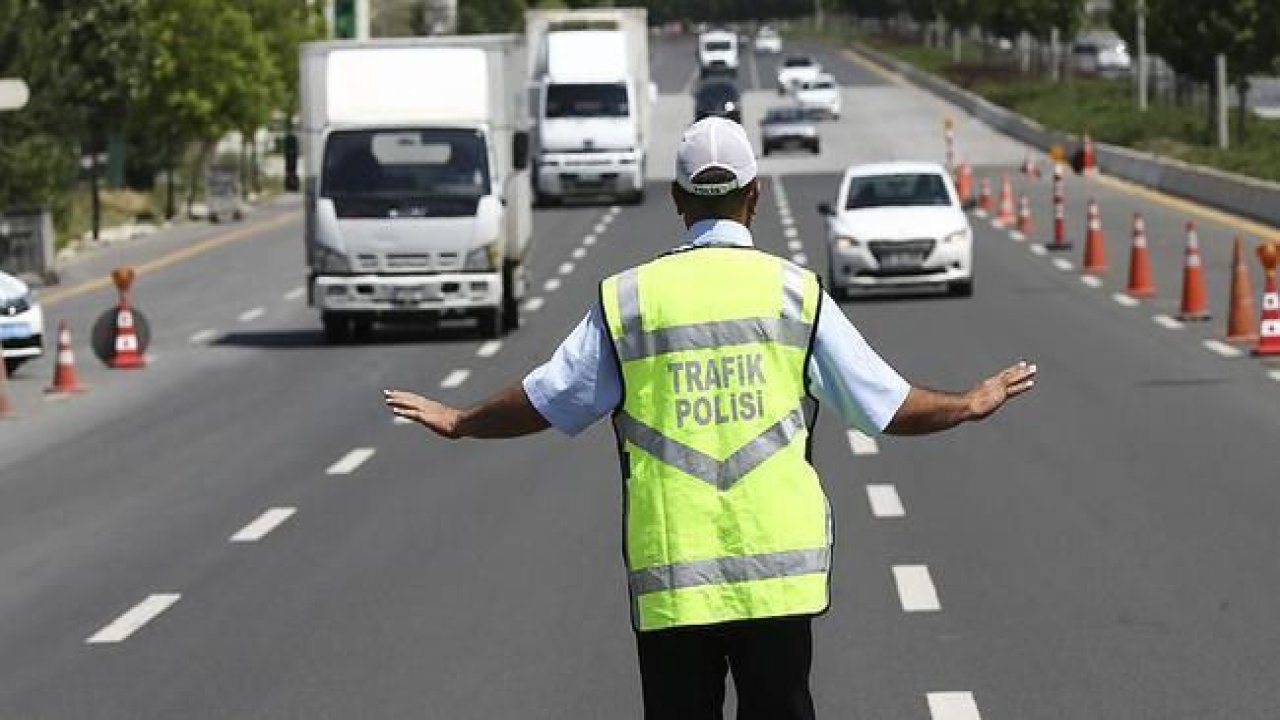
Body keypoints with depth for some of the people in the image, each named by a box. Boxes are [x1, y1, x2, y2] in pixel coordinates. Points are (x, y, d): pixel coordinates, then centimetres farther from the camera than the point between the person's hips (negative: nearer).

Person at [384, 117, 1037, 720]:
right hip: (778, 572, 0)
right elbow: (886, 404, 6)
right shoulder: (795, 292, 1)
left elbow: (547, 401, 10)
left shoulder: (628, 298, 2)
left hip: (668, 575, 0)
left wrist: (458, 422, 28)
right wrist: (970, 404, 24)